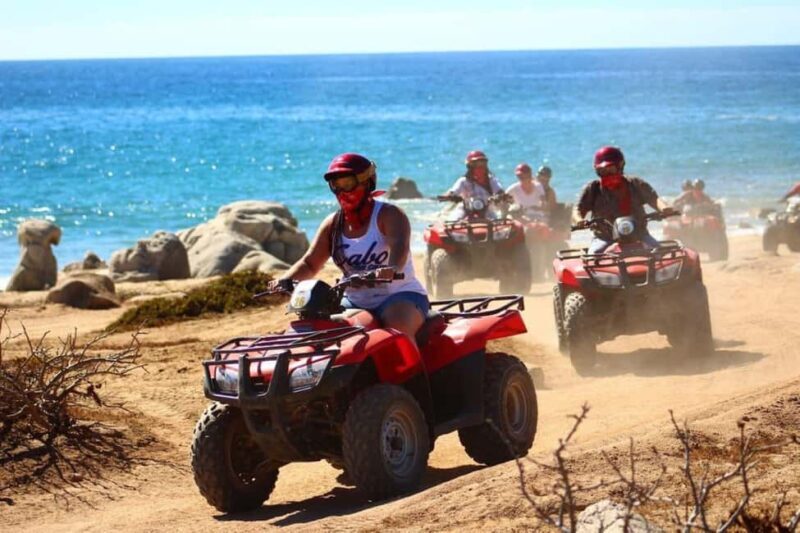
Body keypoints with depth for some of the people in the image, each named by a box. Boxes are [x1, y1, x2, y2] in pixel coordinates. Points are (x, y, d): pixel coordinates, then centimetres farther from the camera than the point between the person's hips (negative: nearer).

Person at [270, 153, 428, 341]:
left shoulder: (389, 215, -7)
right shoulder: (333, 224, 10)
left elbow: (399, 247, -27)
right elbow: (310, 263, 11)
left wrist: (392, 268, -51)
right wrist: (285, 279, -10)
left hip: (400, 296, -6)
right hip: (354, 302, 6)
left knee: (399, 327, -37)